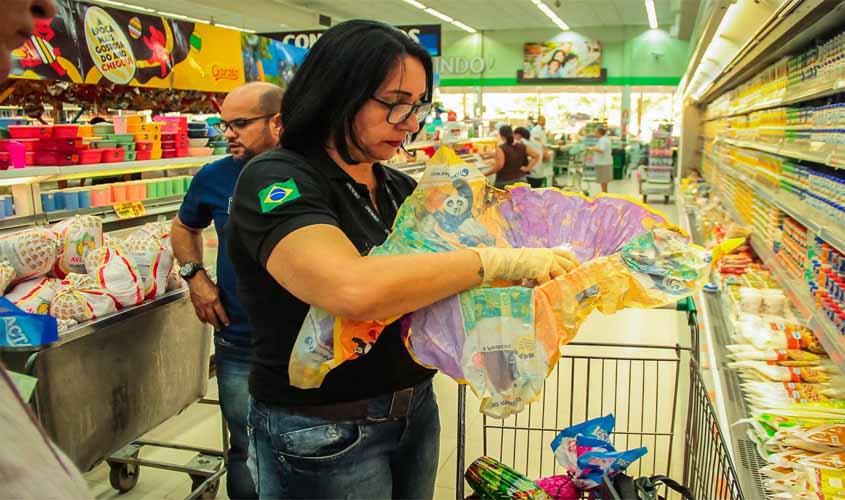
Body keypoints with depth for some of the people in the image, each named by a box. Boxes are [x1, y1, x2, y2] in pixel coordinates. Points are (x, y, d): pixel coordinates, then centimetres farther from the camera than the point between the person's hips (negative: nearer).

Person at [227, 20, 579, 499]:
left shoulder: (398, 187, 5)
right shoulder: (276, 180, -18)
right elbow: (352, 288, -36)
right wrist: (499, 260, -29)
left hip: (416, 408, 7)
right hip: (323, 434, -6)